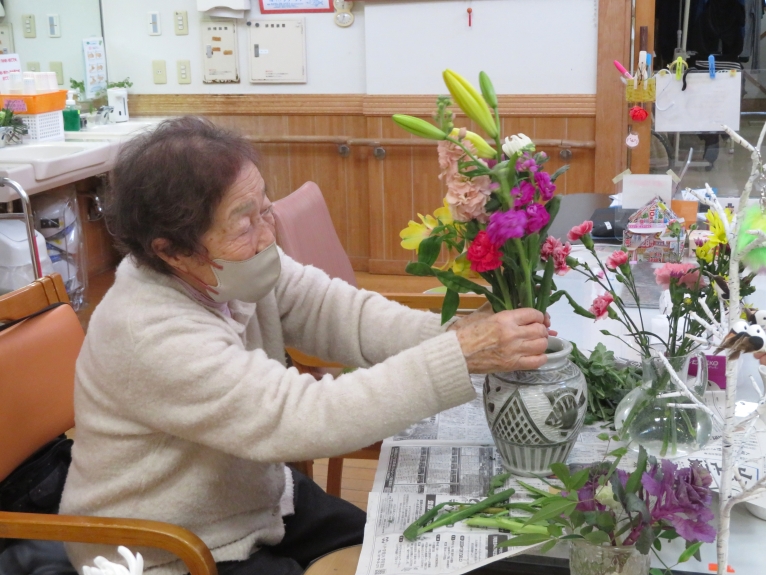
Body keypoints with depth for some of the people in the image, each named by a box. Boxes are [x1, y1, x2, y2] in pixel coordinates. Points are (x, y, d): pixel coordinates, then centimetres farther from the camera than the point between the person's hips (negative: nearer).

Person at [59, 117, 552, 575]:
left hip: (260, 500, 7)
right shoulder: (148, 335, -32)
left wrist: (457, 332, -30)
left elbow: (341, 314, -13)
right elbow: (304, 419, -37)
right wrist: (461, 356, -39)